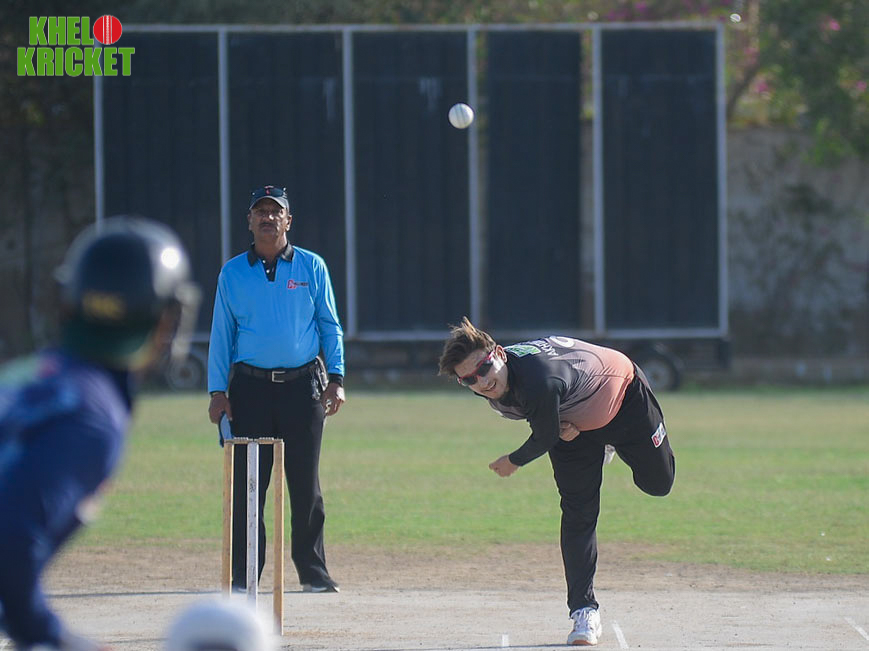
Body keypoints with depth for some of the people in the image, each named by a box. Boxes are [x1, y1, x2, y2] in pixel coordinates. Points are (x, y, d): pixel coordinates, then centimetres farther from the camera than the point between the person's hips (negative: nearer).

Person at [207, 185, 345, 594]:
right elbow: (221, 334, 11)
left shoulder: (311, 267, 8)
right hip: (251, 387, 0)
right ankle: (243, 575, 2)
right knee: (247, 483, -2)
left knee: (306, 484, 1)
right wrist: (217, 391, 3)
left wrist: (336, 379, -1)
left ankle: (313, 573, 7)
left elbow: (330, 326, 9)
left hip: (303, 386, 0)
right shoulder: (233, 273, 9)